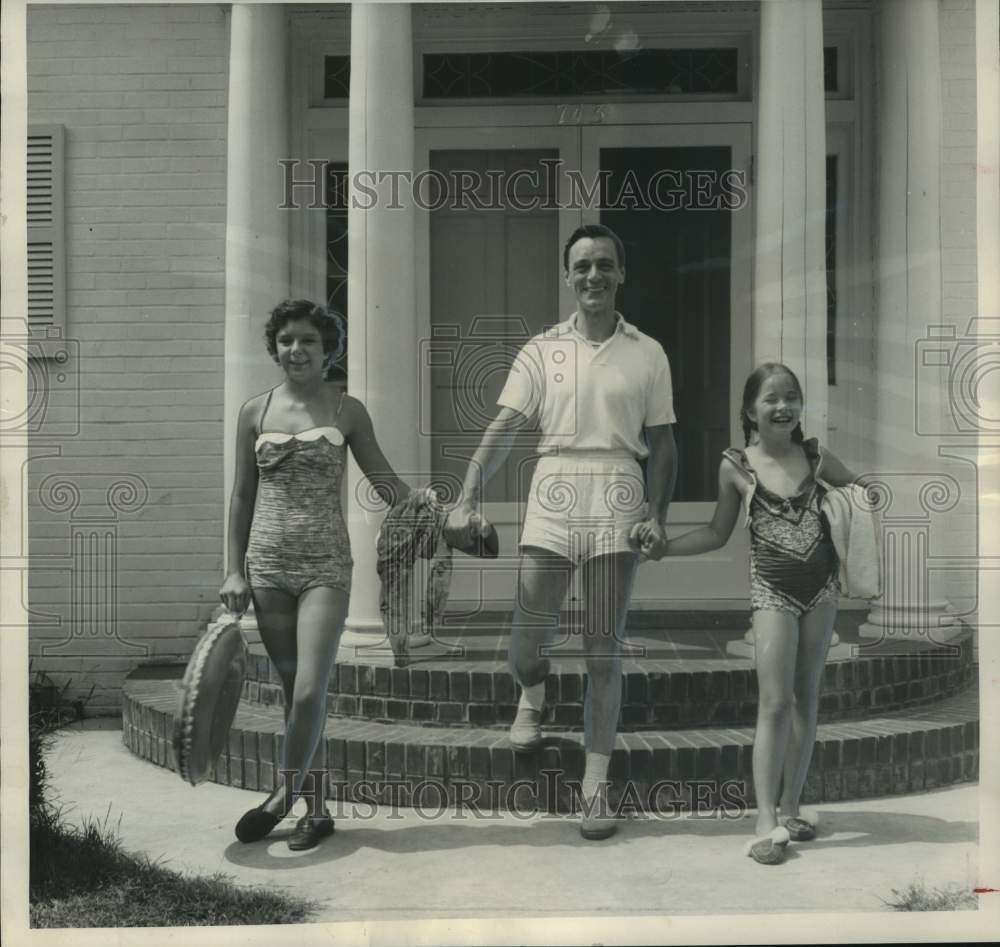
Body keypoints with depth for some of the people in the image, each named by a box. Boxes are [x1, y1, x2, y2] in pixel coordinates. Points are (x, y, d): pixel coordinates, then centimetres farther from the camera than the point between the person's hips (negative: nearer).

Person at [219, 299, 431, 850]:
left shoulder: (347, 411, 2)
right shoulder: (254, 412, 7)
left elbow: (385, 482, 4)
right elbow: (242, 496, 10)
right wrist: (235, 571, 5)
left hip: (325, 566, -2)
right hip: (267, 566, 2)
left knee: (309, 690, -11)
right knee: (294, 692, 7)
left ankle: (284, 797, 10)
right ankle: (316, 809, 19)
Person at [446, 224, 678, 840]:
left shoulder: (647, 354, 8)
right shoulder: (543, 350, 6)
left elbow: (663, 444, 9)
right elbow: (503, 429, -3)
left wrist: (658, 513, -4)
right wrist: (469, 499, -16)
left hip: (619, 502, 0)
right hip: (554, 495, 0)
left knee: (604, 651, 3)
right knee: (526, 645, 1)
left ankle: (597, 783, 14)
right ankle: (533, 692, 39)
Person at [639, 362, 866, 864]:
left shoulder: (815, 457, 1)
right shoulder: (736, 466, -4)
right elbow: (718, 532, 5)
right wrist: (665, 547, -5)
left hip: (821, 586, 3)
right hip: (773, 591, -3)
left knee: (807, 697, 9)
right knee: (775, 703, -8)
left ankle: (790, 808, 20)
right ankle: (767, 822, -5)